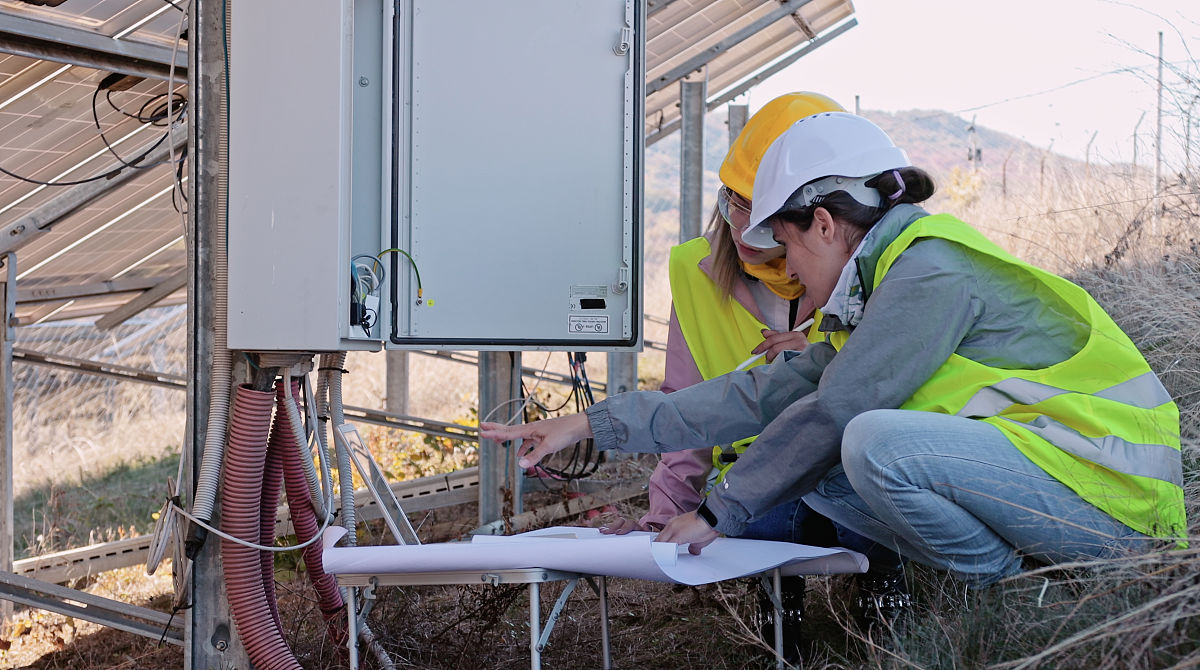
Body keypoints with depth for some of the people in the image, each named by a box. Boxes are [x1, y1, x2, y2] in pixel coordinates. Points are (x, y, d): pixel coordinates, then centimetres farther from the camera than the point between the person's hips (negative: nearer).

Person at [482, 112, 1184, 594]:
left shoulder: (931, 269, -16)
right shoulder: (881, 295, 13)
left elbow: (829, 413, -18)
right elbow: (764, 395, 12)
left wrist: (717, 514, -5)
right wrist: (592, 424, 11)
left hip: (1111, 492, -9)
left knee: (876, 443, -30)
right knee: (813, 467, 4)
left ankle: (1004, 590, -6)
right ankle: (995, 574, 4)